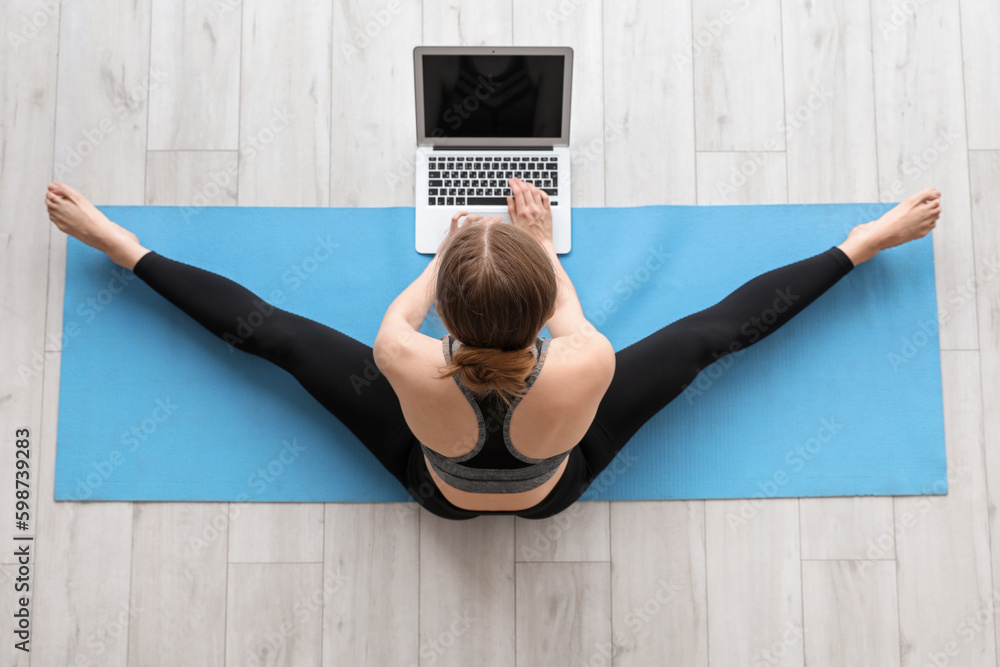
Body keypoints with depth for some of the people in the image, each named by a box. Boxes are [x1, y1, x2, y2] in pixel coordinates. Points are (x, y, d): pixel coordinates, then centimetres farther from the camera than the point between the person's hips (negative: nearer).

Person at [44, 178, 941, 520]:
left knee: (276, 333, 5)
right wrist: (544, 247, 4)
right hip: (556, 488, 0)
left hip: (438, 490, 0)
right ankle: (864, 242, 21)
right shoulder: (587, 370, -42)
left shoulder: (411, 369, -41)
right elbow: (572, 319, -14)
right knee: (716, 328, 3)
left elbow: (393, 323, -13)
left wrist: (446, 249, 3)